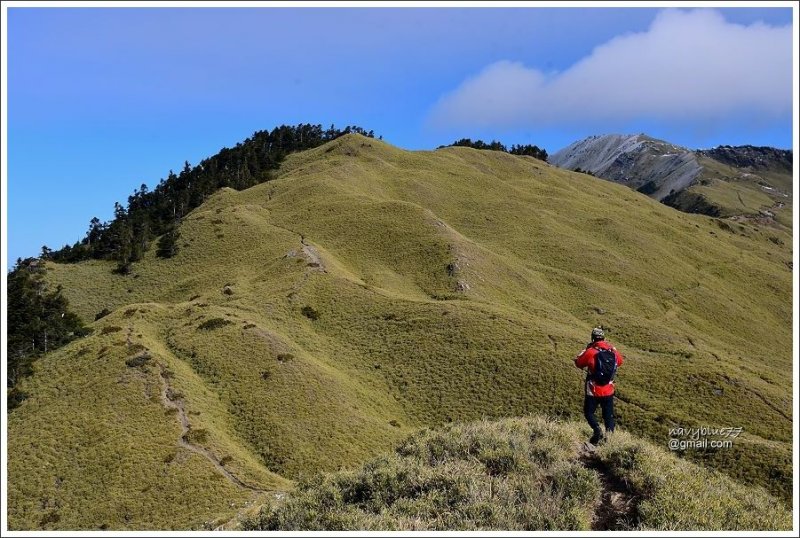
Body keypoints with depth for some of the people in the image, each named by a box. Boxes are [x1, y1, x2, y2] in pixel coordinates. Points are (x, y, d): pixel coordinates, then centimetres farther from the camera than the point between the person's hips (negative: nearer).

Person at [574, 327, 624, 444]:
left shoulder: (590, 352, -17)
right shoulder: (612, 350, -3)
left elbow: (578, 363, -3)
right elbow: (619, 361, 17)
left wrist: (585, 350, 6)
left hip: (593, 391, -4)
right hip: (608, 391, 4)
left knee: (589, 412, 11)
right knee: (608, 415, 16)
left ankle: (597, 429, -12)